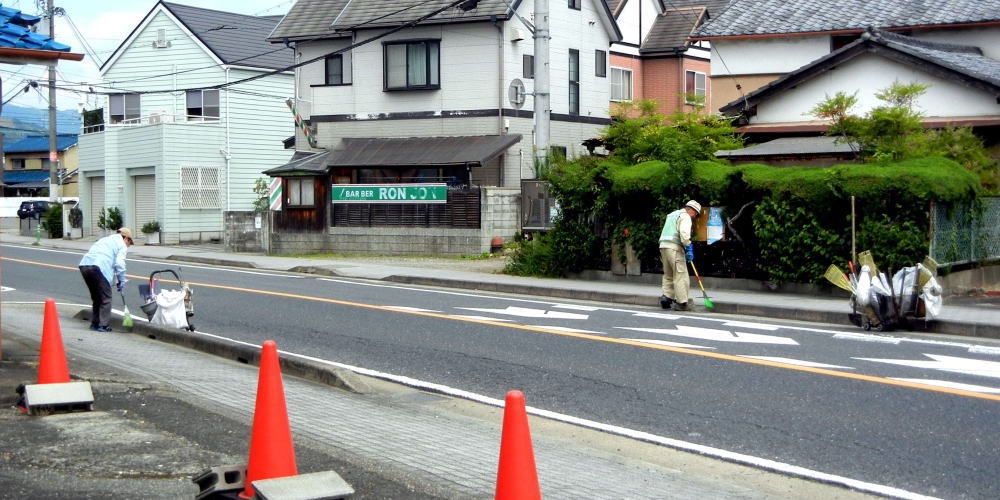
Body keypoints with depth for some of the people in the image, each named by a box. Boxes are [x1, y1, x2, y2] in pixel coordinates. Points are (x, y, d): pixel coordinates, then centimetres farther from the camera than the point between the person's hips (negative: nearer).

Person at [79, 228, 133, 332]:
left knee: (96, 297, 21)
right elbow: (119, 264, -2)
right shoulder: (122, 245, 11)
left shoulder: (105, 239, 34)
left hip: (84, 264, 8)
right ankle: (102, 325, 0)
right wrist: (122, 282, 7)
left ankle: (94, 323, 24)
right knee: (106, 298, 3)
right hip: (98, 267, -8)